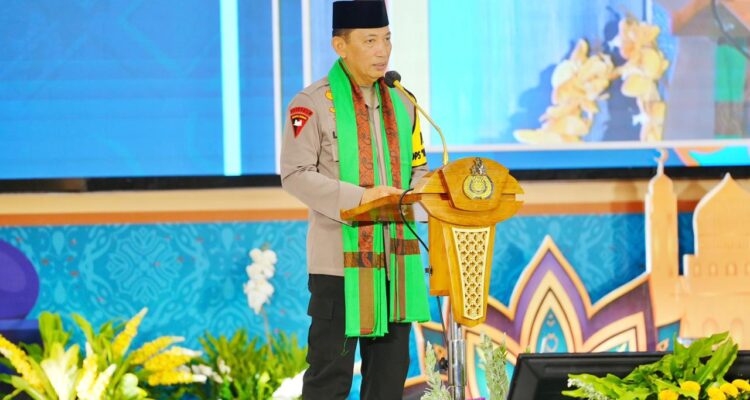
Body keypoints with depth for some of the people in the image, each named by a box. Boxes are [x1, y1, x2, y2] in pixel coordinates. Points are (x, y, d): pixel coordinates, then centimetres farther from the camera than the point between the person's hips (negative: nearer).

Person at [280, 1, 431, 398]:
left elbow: (418, 168, 19)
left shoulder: (401, 104, 12)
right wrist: (361, 197, -22)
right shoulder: (312, 103, -8)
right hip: (341, 259, -6)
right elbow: (295, 175, -13)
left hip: (396, 258, 6)